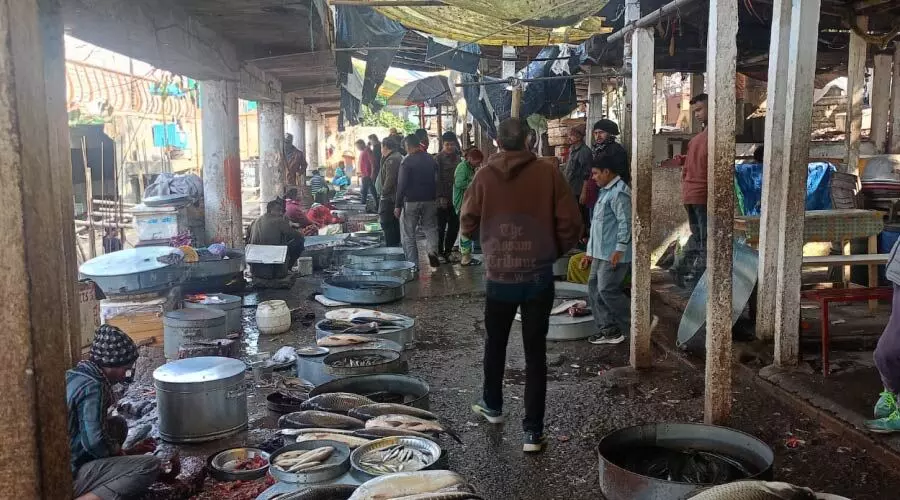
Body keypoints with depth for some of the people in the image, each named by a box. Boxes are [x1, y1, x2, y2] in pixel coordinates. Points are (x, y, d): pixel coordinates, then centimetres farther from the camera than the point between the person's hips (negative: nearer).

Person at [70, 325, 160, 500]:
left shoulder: (74, 375, 11)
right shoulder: (92, 387, -18)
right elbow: (94, 443, -22)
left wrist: (125, 452, 15)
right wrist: (121, 453, -2)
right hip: (70, 476, -10)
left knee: (119, 424, 21)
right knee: (150, 465, -16)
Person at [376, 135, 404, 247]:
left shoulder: (391, 160, -17)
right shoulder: (400, 157, 15)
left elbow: (389, 180, -23)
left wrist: (383, 192, -12)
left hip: (389, 198, -10)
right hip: (397, 197, 10)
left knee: (387, 224, -6)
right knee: (396, 224, 17)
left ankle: (390, 245, -6)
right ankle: (397, 244, 24)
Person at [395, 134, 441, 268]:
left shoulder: (407, 161, -11)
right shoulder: (431, 160, 6)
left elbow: (402, 184, -12)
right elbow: (436, 180, 15)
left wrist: (398, 205, -10)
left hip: (411, 201, -4)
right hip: (429, 200, 4)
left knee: (408, 233, 5)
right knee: (430, 227, 18)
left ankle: (413, 263, 2)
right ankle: (433, 251, -8)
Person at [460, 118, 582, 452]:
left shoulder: (484, 175, -4)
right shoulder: (548, 172, -6)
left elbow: (467, 226, 2)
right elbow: (570, 223, -7)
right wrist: (556, 250, 11)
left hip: (499, 275, 1)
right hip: (539, 275, -1)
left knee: (495, 343, 22)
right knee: (535, 353, 6)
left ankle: (492, 406, 40)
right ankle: (533, 432, 8)